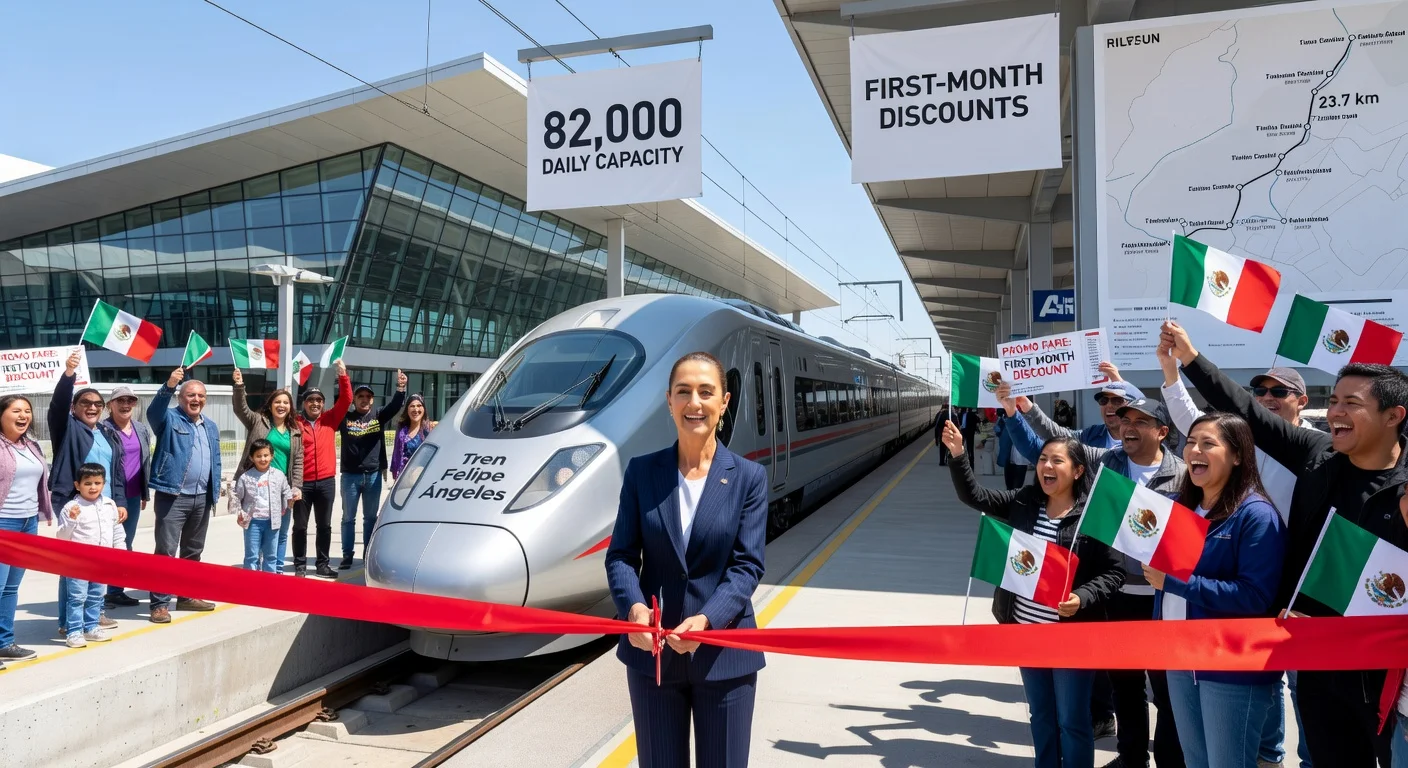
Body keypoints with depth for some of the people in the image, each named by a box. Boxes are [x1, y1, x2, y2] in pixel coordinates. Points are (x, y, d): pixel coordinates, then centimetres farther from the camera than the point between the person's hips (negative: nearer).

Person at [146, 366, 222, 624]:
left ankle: (187, 597, 27)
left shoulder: (211, 427, 16)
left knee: (193, 551, 15)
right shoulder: (169, 419, -2)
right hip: (173, 496, -6)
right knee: (166, 551, -6)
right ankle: (160, 604, -2)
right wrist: (168, 386, -42)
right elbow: (153, 411, -27)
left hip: (202, 498, 6)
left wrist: (214, 492, 12)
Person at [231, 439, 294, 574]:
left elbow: (286, 493, 13)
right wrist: (239, 512, -3)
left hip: (272, 521, 2)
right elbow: (235, 496, 4)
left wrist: (290, 500, -2)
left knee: (271, 555, 11)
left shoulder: (279, 475, 2)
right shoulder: (245, 477, -4)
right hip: (253, 521, -2)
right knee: (252, 555, 2)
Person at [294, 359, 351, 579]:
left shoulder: (330, 419, 6)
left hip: (326, 482, 3)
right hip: (303, 483, -3)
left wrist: (343, 375, -13)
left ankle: (322, 565, 20)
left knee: (324, 526, 11)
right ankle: (300, 565, 16)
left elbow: (345, 400, -2)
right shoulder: (295, 423, -4)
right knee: (300, 526, 7)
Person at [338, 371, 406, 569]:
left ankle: (369, 554, 22)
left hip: (373, 475, 2)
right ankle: (347, 556, 13)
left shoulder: (379, 417, 3)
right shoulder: (345, 418, 0)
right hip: (350, 475, -1)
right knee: (348, 518, 7)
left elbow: (395, 406, -11)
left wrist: (400, 388, -30)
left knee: (371, 517, 11)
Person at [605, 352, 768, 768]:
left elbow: (747, 566, -8)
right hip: (652, 651, 1)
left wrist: (706, 619, -25)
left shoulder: (748, 477, -3)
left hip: (723, 654, -1)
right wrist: (634, 607, -21)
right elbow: (621, 554, -2)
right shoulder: (642, 471, 0)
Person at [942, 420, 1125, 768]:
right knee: (1041, 716, 20)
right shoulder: (1023, 503, 1)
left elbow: (1114, 572, -10)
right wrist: (958, 453, -12)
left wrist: (1082, 598, -26)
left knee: (1072, 721, 8)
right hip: (1026, 631, 5)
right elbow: (974, 496, 1)